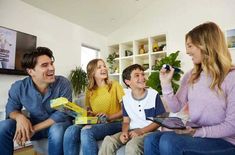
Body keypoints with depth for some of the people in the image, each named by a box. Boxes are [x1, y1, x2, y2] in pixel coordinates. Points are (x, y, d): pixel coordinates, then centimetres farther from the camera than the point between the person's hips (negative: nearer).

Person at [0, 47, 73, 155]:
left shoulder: (63, 83, -22)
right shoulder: (18, 87, -12)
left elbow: (62, 113, -22)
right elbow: (11, 108, 2)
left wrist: (34, 129, -27)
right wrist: (19, 117, -24)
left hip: (58, 124, -3)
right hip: (34, 125, 3)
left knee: (57, 130, -36)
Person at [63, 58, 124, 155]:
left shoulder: (114, 85, -1)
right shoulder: (89, 91, 13)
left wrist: (109, 117, -17)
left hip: (114, 123, -3)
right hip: (95, 123, 4)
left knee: (87, 131, -31)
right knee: (70, 131, -25)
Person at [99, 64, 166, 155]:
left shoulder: (154, 95, -9)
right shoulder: (126, 97, 3)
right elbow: (126, 121, 10)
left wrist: (141, 131, -15)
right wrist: (124, 132, -13)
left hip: (149, 131, -3)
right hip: (132, 130, 4)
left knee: (132, 145, -33)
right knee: (108, 141, -21)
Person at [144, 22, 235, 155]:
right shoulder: (190, 76, 6)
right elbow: (176, 107, 4)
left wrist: (198, 132, -24)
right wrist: (166, 84, -7)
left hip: (224, 142, -5)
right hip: (195, 135, 5)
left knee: (168, 141, -29)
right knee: (151, 140, -17)